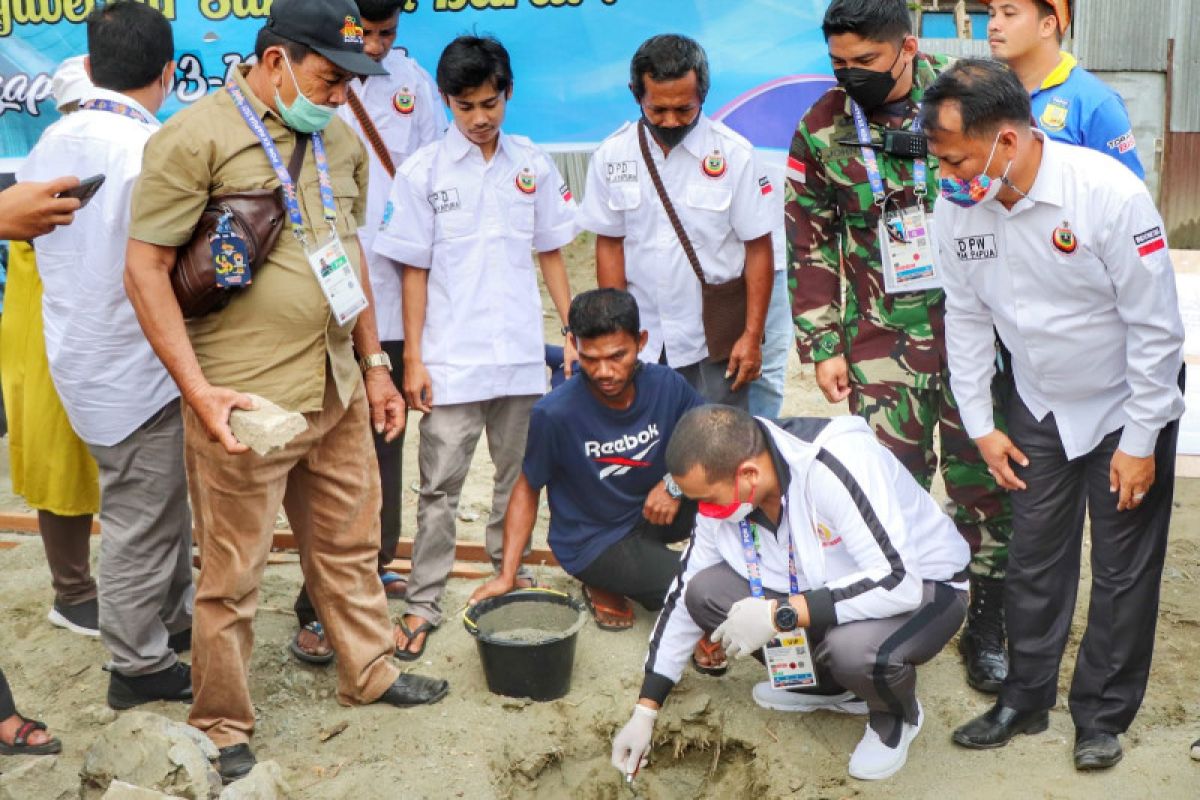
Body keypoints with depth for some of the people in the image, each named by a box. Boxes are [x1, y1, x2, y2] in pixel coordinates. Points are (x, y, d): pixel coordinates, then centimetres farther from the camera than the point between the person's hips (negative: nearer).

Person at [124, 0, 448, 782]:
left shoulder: (340, 140, 9)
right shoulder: (196, 137, -12)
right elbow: (146, 269, -12)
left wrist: (373, 365, 17)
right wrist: (198, 390, -18)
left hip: (337, 388, 7)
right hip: (243, 400, -6)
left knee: (350, 543, 19)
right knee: (233, 574, 6)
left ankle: (370, 671, 39)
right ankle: (222, 728, 23)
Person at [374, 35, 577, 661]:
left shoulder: (533, 164, 4)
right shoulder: (424, 170, -3)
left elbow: (551, 253, 11)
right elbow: (414, 270, -2)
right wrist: (413, 360, -5)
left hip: (521, 352, 3)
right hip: (451, 357, -3)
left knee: (519, 475, 14)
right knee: (441, 486, 0)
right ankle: (424, 602, 9)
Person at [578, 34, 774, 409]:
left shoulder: (734, 153, -8)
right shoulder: (612, 156, -1)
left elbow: (758, 248, -5)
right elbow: (609, 245, 5)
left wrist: (752, 336, -7)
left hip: (715, 340, -2)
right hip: (643, 340, 2)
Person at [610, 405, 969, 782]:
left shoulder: (835, 465, -34)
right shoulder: (723, 492, -12)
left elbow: (900, 582, -37)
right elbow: (684, 596, -1)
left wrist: (780, 613, -38)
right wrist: (645, 712, -1)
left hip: (925, 586, -6)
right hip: (825, 587, 6)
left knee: (854, 647, -38)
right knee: (705, 592, -13)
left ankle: (896, 716, 0)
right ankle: (831, 686, 8)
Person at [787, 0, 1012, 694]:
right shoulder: (821, 131, -1)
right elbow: (811, 246, 4)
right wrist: (823, 346, 1)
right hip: (882, 344, 0)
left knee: (985, 482, 6)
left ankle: (987, 630, 22)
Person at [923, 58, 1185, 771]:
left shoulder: (1110, 194, -29)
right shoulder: (962, 205, -15)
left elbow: (1156, 326, -21)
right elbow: (966, 317, -1)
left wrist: (1140, 442, -17)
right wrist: (981, 424, 1)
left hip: (1126, 404, -4)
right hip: (1039, 405, 4)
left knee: (1124, 571, 6)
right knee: (1036, 559, 12)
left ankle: (1103, 715, 23)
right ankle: (1026, 699, 28)